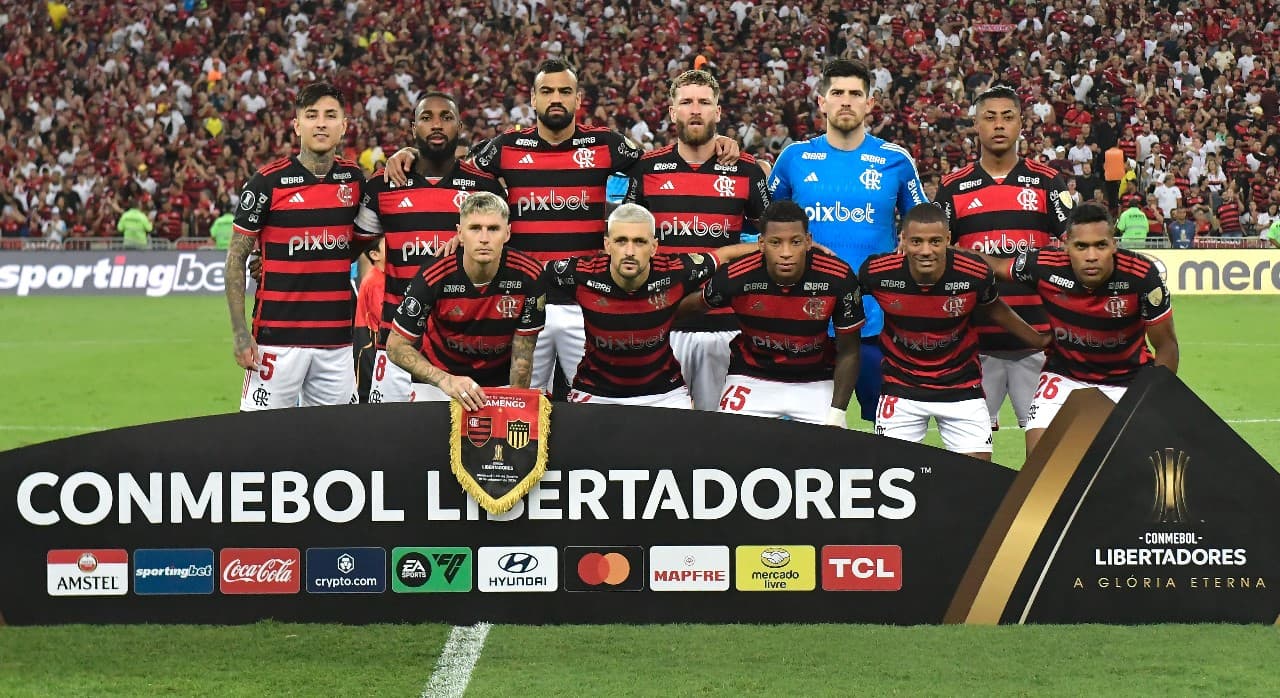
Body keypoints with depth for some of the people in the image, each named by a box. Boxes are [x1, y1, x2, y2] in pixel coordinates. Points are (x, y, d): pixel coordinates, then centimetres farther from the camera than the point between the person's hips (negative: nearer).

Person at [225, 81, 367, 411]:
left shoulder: (354, 179, 7)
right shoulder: (268, 181, -5)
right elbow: (236, 257, -2)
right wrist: (239, 332, -9)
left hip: (338, 337, 4)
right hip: (278, 335, -4)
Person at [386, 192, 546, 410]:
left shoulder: (528, 276, -18)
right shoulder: (433, 278, -22)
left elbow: (522, 352, -8)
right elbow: (396, 346, -16)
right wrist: (445, 380, -29)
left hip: (500, 380, 1)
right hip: (437, 379, -1)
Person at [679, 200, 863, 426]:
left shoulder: (838, 279, -21)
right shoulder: (735, 278, -22)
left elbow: (848, 351, -9)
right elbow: (696, 304, 2)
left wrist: (837, 413, -14)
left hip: (816, 383, 0)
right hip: (751, 378, 0)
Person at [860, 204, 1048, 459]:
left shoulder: (975, 273, -19)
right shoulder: (877, 271, -20)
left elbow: (994, 309, 5)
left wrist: (1040, 340, 11)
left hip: (961, 385, 0)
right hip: (901, 386, 0)